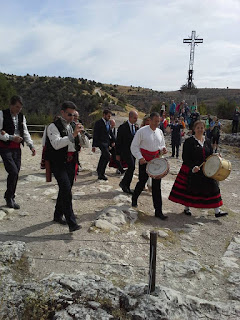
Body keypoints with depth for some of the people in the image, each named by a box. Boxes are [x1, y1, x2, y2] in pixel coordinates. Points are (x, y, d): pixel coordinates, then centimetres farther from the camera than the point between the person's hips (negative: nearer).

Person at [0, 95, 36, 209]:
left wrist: (31, 145, 1)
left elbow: (25, 132, 13)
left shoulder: (22, 117, 11)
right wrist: (12, 137, -17)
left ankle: (11, 198, 23)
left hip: (17, 148, 5)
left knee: (16, 174, 8)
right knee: (13, 171, -15)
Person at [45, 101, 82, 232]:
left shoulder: (73, 126, 14)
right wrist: (73, 135, -28)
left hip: (70, 162, 7)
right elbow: (56, 144, -25)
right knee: (66, 190, -17)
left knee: (65, 190, 15)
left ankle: (58, 215, 33)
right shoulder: (53, 126, -7)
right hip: (59, 163, -7)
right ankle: (71, 223, -14)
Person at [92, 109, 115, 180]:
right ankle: (101, 173, -6)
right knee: (107, 156, -16)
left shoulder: (108, 123, 14)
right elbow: (95, 135, -10)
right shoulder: (98, 123, -9)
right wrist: (94, 146, -13)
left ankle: (100, 174, 24)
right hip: (101, 142, -8)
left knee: (103, 158, 13)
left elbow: (110, 133, 21)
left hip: (107, 143, 8)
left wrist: (113, 141, 8)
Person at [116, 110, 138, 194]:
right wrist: (118, 154, -8)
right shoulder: (123, 127, -9)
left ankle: (126, 187, 19)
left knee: (131, 168, 8)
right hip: (126, 150, -6)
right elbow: (118, 141, -8)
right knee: (131, 167, -17)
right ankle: (123, 183, 1)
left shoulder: (136, 127, 10)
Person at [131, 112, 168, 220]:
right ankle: (134, 199, 41)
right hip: (144, 161, -4)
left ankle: (158, 211, 8)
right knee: (142, 182, 9)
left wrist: (162, 149, -1)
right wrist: (140, 157, -18)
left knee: (157, 185, 2)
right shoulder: (142, 131, -7)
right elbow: (134, 146, -7)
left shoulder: (159, 132, 10)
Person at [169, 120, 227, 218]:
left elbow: (210, 155, 15)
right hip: (191, 170, -5)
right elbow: (185, 157, -13)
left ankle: (217, 211, 15)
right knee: (190, 188, 5)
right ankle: (187, 207, 27)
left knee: (213, 188, 5)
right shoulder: (189, 141, -8)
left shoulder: (207, 141, 8)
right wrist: (193, 167, -24)